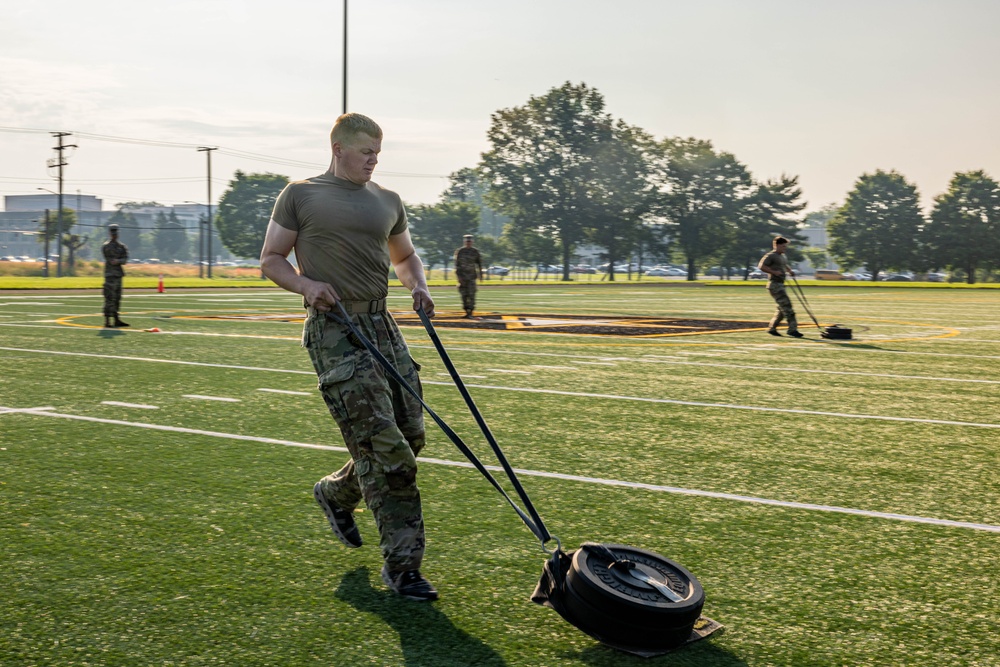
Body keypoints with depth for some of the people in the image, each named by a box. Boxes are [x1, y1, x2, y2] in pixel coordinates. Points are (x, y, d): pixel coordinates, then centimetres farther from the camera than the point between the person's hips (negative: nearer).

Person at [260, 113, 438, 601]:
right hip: (334, 330, -6)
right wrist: (306, 285, -13)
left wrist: (418, 286, 9)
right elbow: (270, 259, 6)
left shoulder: (387, 201, 18)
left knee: (409, 436, 4)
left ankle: (336, 493, 32)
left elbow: (405, 255, 31)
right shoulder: (300, 195, 3)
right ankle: (401, 565, -4)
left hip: (381, 326, 6)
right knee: (382, 445, -12)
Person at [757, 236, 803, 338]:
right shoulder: (771, 256, -10)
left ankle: (772, 328, 20)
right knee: (786, 305, -15)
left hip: (780, 285, 10)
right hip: (774, 284, -10)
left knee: (782, 308, 12)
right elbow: (761, 266, -20)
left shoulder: (783, 256, 19)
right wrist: (774, 272, -24)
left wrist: (789, 270, 17)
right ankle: (792, 328, -17)